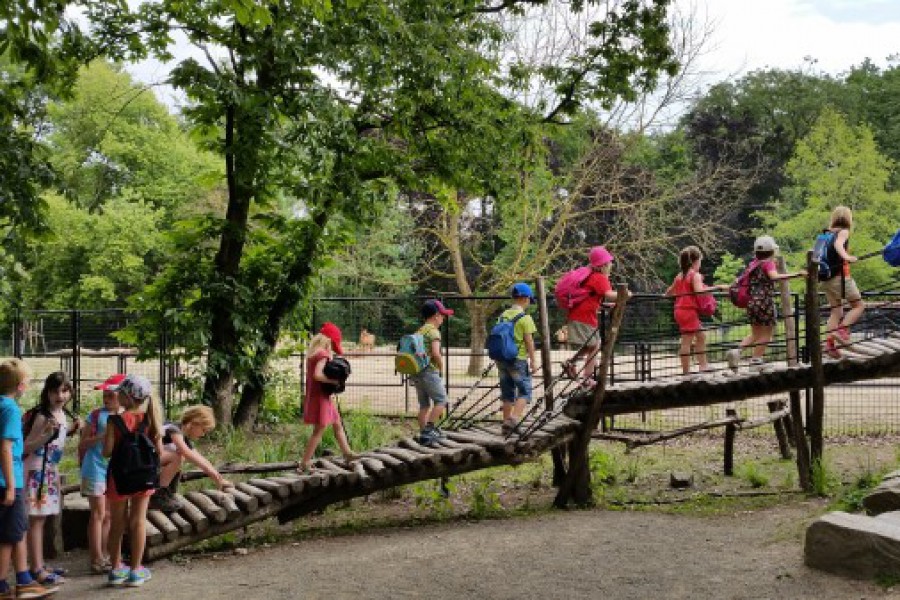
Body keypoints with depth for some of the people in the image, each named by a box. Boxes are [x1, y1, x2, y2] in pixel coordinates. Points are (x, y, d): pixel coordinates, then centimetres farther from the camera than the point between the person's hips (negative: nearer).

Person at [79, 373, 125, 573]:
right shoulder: (97, 415, -8)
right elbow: (83, 444, -8)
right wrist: (101, 437, -21)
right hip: (97, 470, -5)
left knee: (110, 515, 12)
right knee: (98, 514, -3)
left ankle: (104, 555, 22)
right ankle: (97, 560, 1)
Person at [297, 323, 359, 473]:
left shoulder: (313, 353, 9)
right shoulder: (322, 354, -19)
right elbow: (317, 375, -31)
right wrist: (333, 380, -18)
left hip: (323, 397, 10)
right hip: (320, 397, -10)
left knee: (337, 424, 20)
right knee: (319, 430, -4)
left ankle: (347, 453, 31)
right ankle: (304, 464, -1)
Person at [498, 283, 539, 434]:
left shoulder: (503, 316, 7)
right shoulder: (525, 317, -10)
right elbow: (529, 341, -12)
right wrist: (533, 360, -5)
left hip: (502, 359, 6)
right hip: (518, 359, -6)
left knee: (507, 393, 13)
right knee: (524, 392, 1)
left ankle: (506, 424, 16)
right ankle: (514, 419, -15)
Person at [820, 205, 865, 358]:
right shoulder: (843, 231, -4)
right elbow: (838, 244, -25)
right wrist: (846, 257, -42)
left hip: (825, 279, 7)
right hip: (840, 276, -7)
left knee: (836, 311, 10)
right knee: (859, 306, 4)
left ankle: (829, 343, -3)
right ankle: (841, 330, -14)